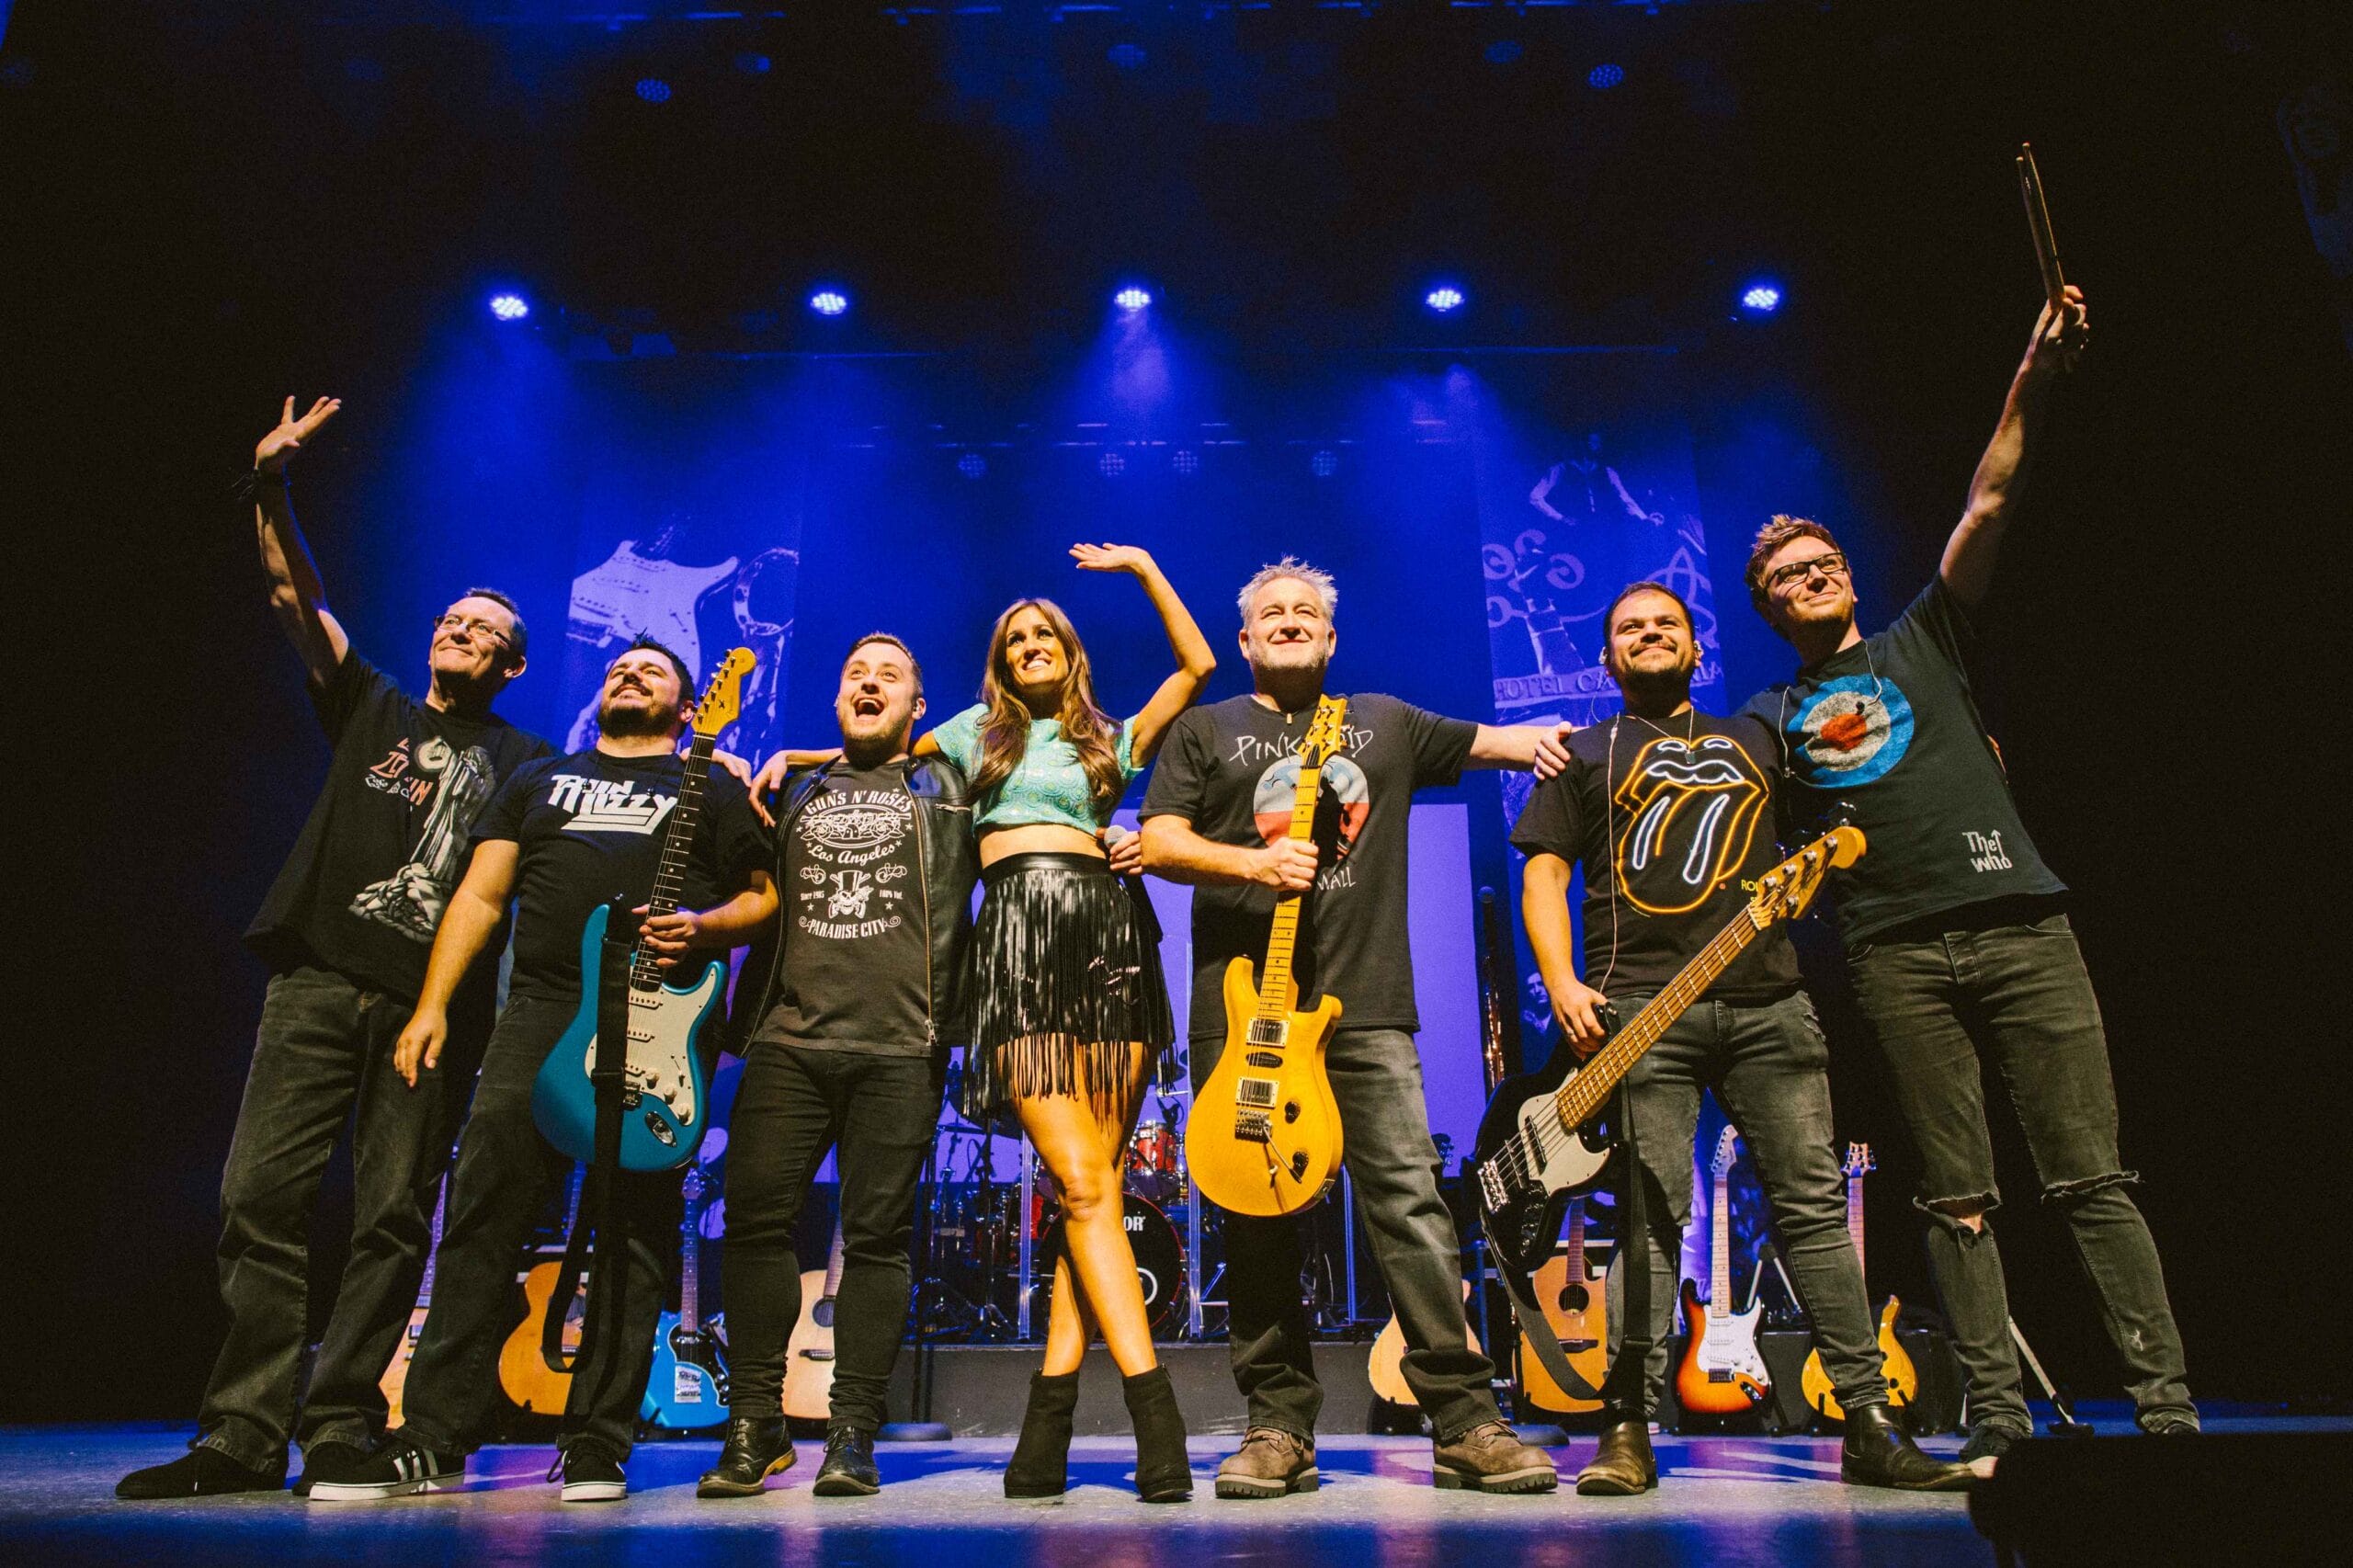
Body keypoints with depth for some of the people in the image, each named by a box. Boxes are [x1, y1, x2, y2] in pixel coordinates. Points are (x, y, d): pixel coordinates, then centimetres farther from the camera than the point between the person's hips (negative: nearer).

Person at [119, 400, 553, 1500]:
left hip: (434, 1001, -1)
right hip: (320, 983, 2)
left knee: (391, 1219, -1)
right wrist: (271, 490, -4)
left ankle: (339, 1429, 7)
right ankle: (242, 1433, 3)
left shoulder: (523, 761, 14)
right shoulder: (369, 705, 19)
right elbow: (297, 597, 10)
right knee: (262, 1194, -4)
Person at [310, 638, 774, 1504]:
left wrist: (705, 927, -11)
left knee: (634, 1233, -2)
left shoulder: (711, 789, 16)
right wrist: (432, 1004, 6)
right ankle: (432, 1440, 1)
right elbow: (480, 895, 17)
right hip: (541, 1012, 3)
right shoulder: (539, 779, 25)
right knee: (481, 1219, -6)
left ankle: (597, 1442, 5)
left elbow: (765, 895, 10)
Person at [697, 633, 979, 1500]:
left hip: (901, 1048, -2)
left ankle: (853, 1432, 7)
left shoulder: (946, 784, 14)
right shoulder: (797, 792, 22)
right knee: (756, 1216, -3)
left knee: (877, 1233, -2)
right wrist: (748, 1016, 15)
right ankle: (755, 1422, 11)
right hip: (790, 1039, 3)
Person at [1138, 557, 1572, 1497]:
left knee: (1412, 1202, -6)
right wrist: (1251, 861, -12)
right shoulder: (1207, 731, 15)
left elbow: (1481, 741, 31)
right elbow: (1157, 843, 4)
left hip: (1368, 1004, 1)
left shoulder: (1385, 723, 21)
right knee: (1257, 1219, 1)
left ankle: (1466, 1423, 1)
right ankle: (1279, 1428, 10)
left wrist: (1539, 739, 9)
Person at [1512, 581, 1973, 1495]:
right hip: (1640, 1007, -3)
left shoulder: (1756, 739, 23)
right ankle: (1627, 1429, -1)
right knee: (1651, 1214, -6)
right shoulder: (1585, 755, 15)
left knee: (1814, 1203, 2)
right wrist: (1563, 984, -6)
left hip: (1769, 1001, 3)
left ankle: (1868, 1425, 9)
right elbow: (1543, 873, 6)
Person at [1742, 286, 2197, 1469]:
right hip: (1896, 957, 1)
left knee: (2089, 1177, -2)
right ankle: (1997, 1413, 6)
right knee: (1955, 1199, 2)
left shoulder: (1925, 641, 16)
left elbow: (1988, 505, 6)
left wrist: (2032, 382, -3)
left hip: (2017, 924, 0)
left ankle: (2165, 1402, 4)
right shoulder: (1771, 720, 18)